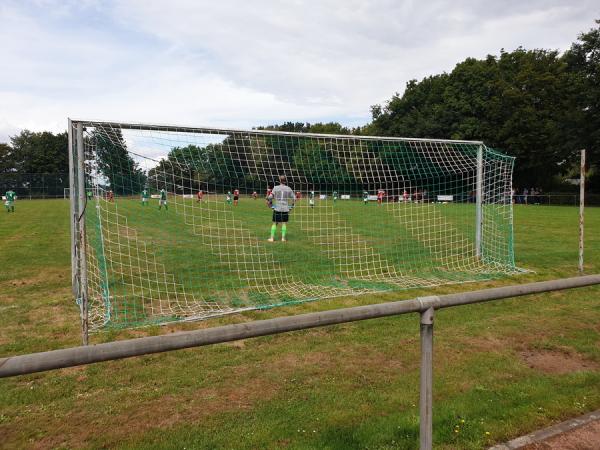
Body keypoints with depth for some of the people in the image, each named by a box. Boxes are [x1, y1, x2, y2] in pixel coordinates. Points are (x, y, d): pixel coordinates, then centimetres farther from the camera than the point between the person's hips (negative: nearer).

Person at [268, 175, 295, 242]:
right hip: (285, 209, 1)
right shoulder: (288, 189, 2)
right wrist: (291, 206, 15)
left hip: (277, 208, -1)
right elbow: (294, 198, 6)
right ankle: (283, 238, 6)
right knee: (284, 223, 9)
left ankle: (272, 238, 8)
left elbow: (271, 197, -5)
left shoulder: (275, 188, -2)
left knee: (274, 223, 7)